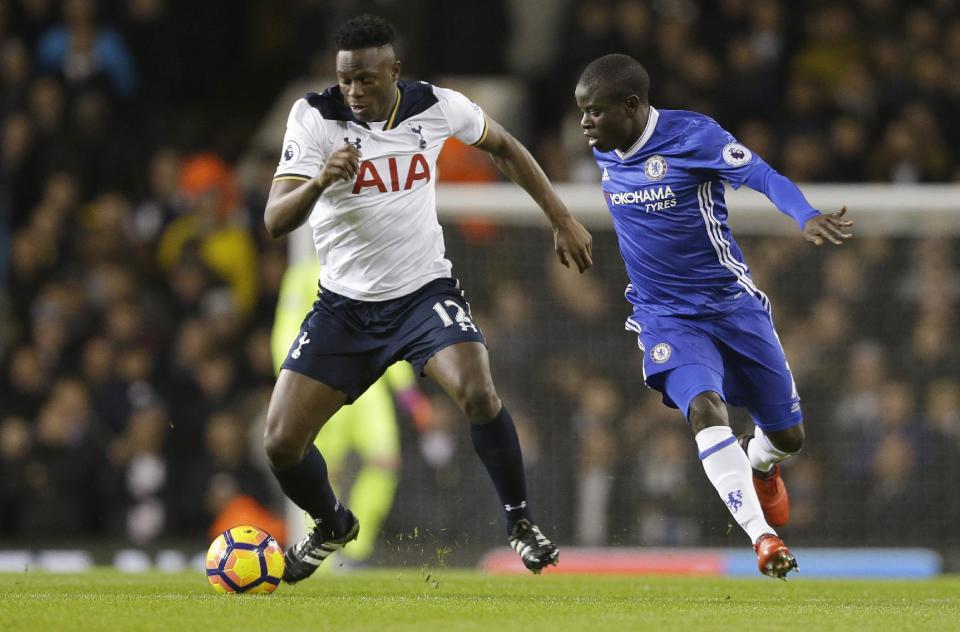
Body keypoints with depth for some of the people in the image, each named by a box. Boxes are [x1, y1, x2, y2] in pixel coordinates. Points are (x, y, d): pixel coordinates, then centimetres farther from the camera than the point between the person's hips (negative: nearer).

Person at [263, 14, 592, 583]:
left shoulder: (436, 107, -8)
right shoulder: (315, 117, -15)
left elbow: (503, 146, 13)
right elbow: (275, 221, -22)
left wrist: (562, 220, 12)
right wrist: (319, 182, -42)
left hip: (425, 291, -1)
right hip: (345, 305, 1)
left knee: (478, 394, -29)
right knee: (282, 444, -6)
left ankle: (521, 521, -6)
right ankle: (333, 526, 27)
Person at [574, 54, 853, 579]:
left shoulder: (692, 135, -17)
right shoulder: (603, 152, 1)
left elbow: (763, 176, -27)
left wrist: (808, 218, -45)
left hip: (732, 304, -2)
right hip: (665, 317, 2)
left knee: (787, 436, 10)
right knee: (704, 407, -28)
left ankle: (760, 466, 48)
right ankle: (761, 536, -33)